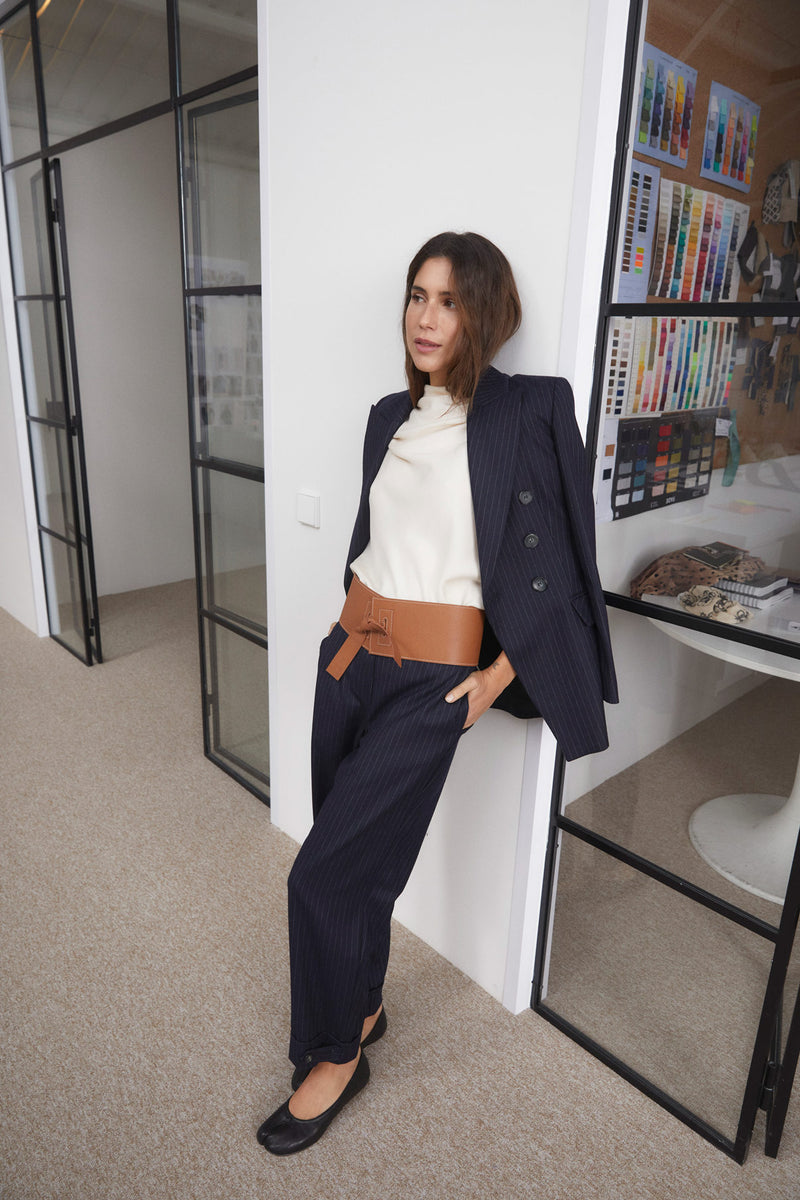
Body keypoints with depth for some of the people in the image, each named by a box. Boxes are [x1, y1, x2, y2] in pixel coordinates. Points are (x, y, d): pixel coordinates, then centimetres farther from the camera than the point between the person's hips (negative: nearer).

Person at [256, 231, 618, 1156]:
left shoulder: (526, 410, -10)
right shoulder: (392, 416, 10)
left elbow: (546, 560, -9)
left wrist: (501, 673, -8)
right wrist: (353, 624, 17)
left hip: (432, 678, -6)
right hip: (352, 652, 6)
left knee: (324, 873, -2)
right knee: (355, 857, 16)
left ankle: (336, 1056, 24)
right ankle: (363, 1008, 41)